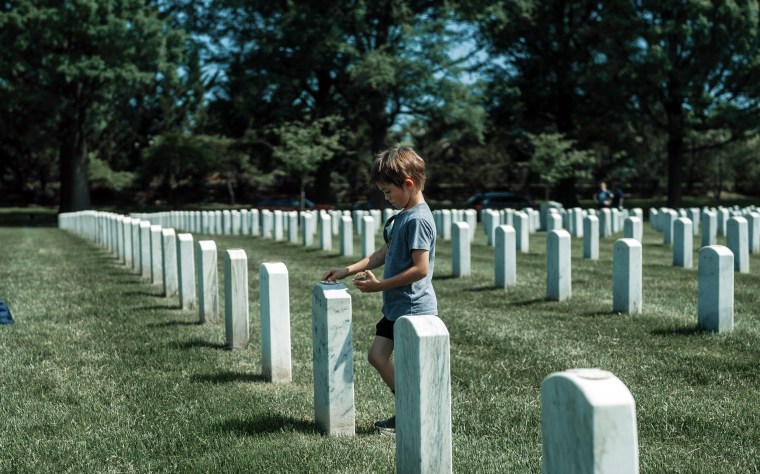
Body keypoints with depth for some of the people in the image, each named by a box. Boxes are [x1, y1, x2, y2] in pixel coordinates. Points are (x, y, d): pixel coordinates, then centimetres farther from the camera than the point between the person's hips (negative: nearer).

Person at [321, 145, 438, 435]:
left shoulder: (418, 219, -20)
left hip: (414, 308, -10)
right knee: (377, 355, 12)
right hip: (395, 306, 10)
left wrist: (379, 285, -17)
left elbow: (420, 269, -24)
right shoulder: (403, 216, 10)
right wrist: (348, 270, 9)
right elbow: (385, 253, 16)